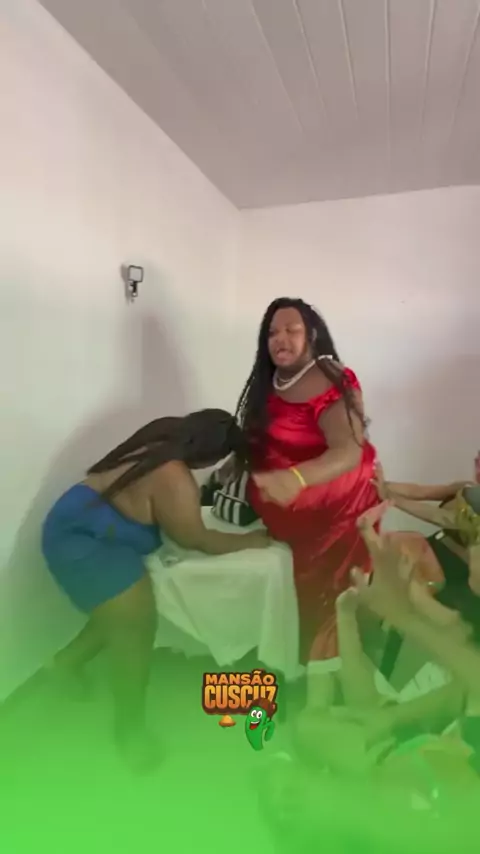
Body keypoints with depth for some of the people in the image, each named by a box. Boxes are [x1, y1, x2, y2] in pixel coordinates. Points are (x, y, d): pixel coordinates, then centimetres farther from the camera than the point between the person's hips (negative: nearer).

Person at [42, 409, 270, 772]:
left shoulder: (165, 436, 0)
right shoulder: (174, 481, -27)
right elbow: (196, 540, -12)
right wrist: (249, 541, 0)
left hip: (80, 521, 10)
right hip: (81, 540, -10)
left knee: (124, 614, 18)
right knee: (136, 624, -7)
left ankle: (69, 661, 37)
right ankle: (130, 726, 10)